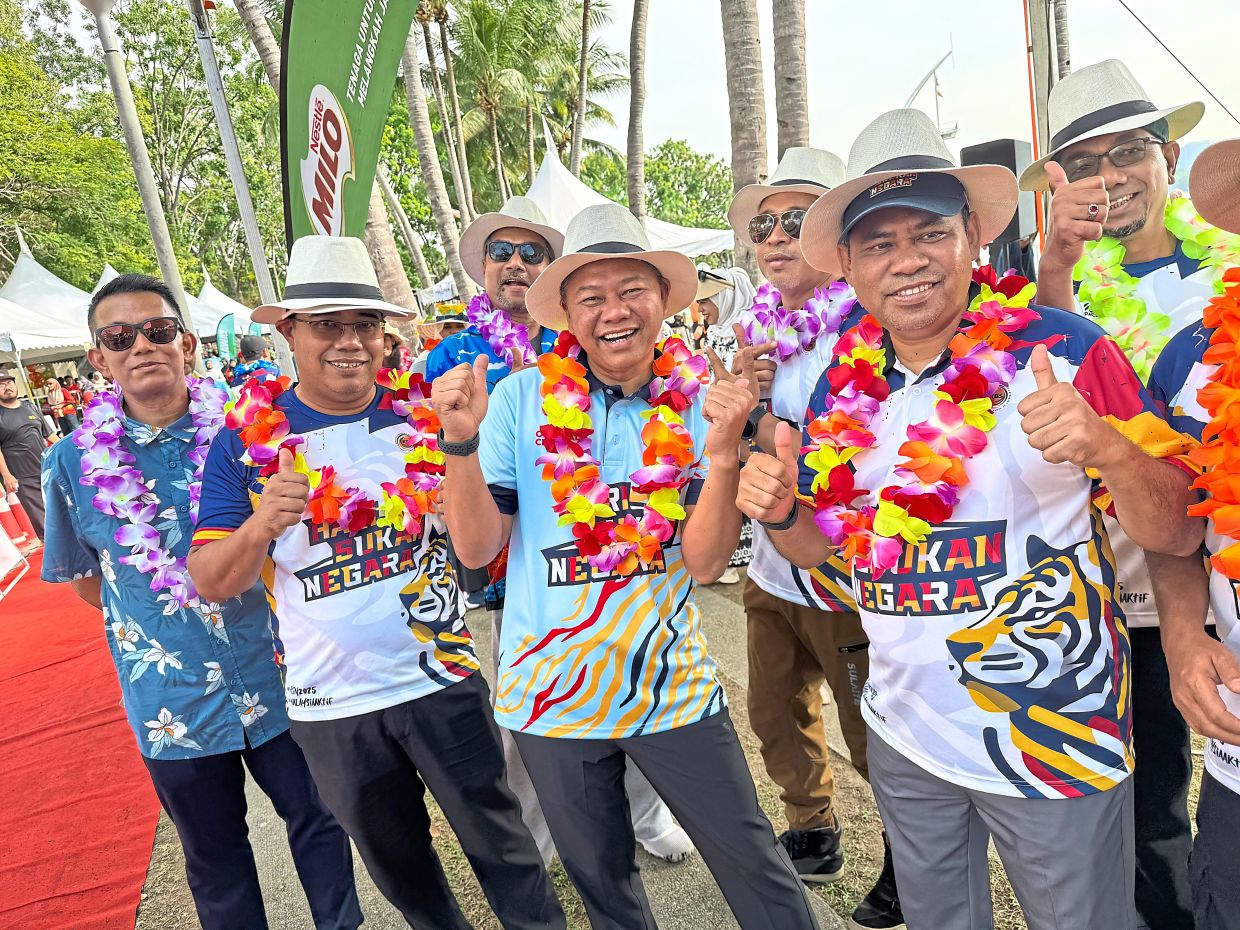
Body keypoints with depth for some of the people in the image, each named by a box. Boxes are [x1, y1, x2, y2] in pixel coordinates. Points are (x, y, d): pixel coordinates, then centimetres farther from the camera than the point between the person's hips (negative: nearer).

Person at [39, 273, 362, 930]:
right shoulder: (74, 464, -6)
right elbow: (82, 578, 7)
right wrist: (153, 625, 0)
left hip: (276, 680, 0)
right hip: (173, 702, 1)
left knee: (318, 822, 17)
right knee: (216, 860, 21)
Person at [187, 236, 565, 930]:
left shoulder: (424, 416, -4)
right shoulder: (248, 437, -4)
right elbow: (212, 583, -4)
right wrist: (260, 526, -25)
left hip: (442, 681, -1)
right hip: (328, 704, 1)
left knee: (500, 842, 13)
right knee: (397, 861, 22)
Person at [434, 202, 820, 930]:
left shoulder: (699, 404, -8)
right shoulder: (522, 397, -8)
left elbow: (704, 563, -13)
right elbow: (478, 549, -8)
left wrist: (723, 451, -28)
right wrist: (462, 441, -23)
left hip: (674, 690, 0)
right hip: (549, 692, 1)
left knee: (756, 867, 11)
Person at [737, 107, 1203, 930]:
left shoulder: (1064, 350, -15)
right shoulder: (845, 378, -3)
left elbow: (1179, 533, -12)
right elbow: (818, 541, 7)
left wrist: (1103, 446, -31)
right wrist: (777, 510, -15)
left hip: (1057, 737, -3)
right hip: (905, 734, 4)